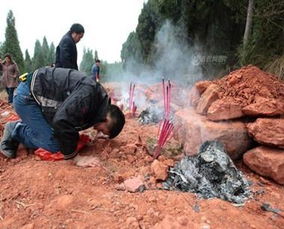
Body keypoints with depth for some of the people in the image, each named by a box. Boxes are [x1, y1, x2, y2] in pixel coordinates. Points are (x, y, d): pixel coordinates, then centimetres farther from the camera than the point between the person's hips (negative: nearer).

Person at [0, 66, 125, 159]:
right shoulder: (89, 93, -31)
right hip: (27, 95, -8)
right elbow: (62, 121, -35)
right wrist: (69, 152, -24)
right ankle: (16, 131, 6)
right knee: (54, 145, -13)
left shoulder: (101, 100, -1)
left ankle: (24, 126, 20)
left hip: (38, 94, 9)